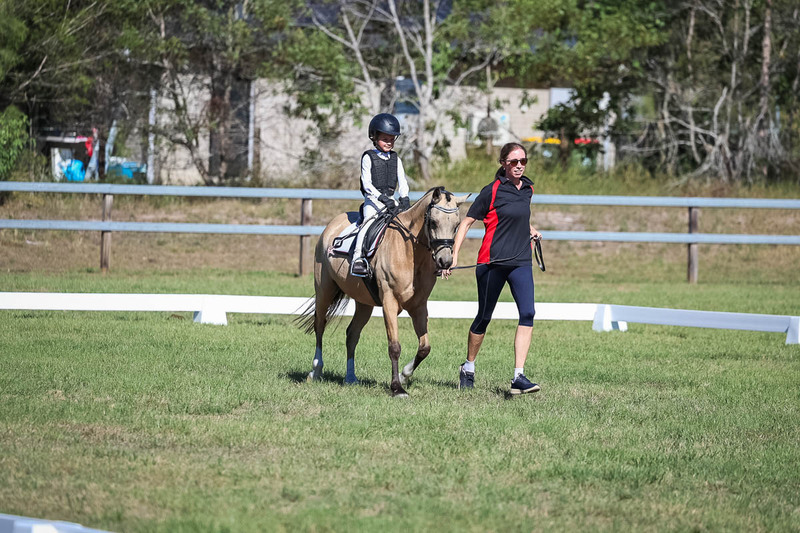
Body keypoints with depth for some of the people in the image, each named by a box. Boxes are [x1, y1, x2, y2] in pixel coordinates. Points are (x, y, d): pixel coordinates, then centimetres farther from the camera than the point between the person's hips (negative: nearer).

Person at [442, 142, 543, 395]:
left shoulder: (528, 189, 9)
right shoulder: (492, 191, -8)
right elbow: (466, 222, -5)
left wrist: (529, 228, 13)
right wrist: (454, 256, -12)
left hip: (521, 262, 4)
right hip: (492, 262, -4)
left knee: (527, 314, -13)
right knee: (484, 317, 7)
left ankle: (518, 377, -17)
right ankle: (468, 367, 30)